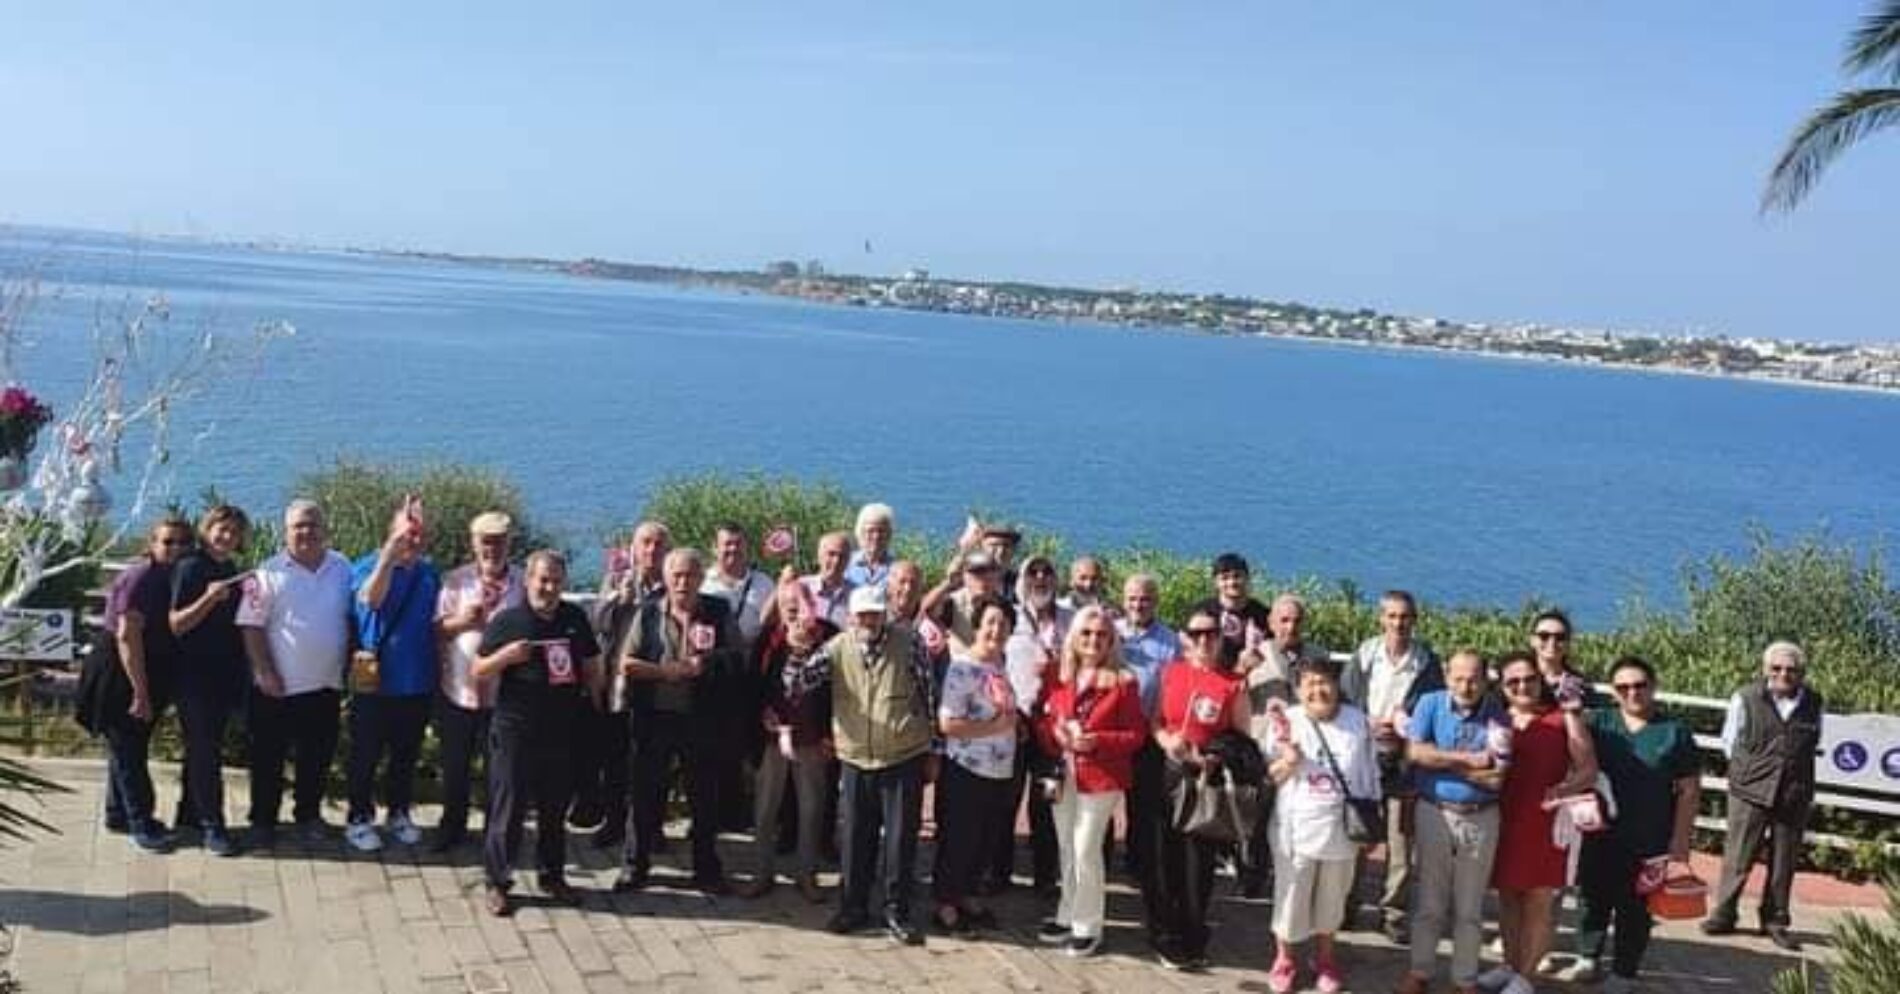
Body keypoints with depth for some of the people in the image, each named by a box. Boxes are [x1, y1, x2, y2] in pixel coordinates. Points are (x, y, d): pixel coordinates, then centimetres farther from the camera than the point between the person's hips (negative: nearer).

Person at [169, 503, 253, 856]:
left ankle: (192, 813, 24)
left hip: (226, 675, 7)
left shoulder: (230, 570, 11)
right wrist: (208, 598, -25)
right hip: (196, 674, -7)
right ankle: (212, 826, -1)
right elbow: (176, 624, -13)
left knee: (204, 748, 14)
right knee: (204, 751, -4)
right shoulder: (189, 568, -9)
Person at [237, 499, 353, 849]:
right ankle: (262, 821, 19)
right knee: (268, 757, 7)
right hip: (278, 686, -3)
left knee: (317, 757, 13)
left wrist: (352, 663, 7)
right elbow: (251, 625, -9)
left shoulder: (343, 569, 4)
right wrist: (265, 672, -13)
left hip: (327, 684, 3)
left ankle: (308, 815, 28)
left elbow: (354, 617, 12)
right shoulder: (269, 573, -7)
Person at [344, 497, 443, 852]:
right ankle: (359, 818, 17)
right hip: (374, 682, -4)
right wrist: (392, 551, -33)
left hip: (418, 683, 4)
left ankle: (398, 813, 29)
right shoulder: (369, 566, -7)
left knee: (406, 755, 15)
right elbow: (370, 598, -29)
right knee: (366, 756, 5)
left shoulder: (430, 573, 6)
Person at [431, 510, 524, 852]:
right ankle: (452, 826, 28)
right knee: (454, 766, 11)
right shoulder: (456, 580, 3)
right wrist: (459, 621, -16)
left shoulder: (523, 583, -1)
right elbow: (436, 630, 3)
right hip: (458, 690, 1)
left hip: (502, 693, -1)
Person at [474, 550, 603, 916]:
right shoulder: (507, 620, -4)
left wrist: (596, 696, 10)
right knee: (508, 808, 1)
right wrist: (506, 655, -18)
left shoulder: (575, 619, 7)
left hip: (563, 731, 4)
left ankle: (552, 876, 28)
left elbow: (591, 666, 19)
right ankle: (498, 883, 11)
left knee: (555, 808, 14)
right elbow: (478, 670, -2)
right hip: (515, 731, -4)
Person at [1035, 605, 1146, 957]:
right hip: (1063, 775, 5)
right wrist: (1055, 733, -10)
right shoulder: (1060, 677, 6)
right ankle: (1068, 916, 27)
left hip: (1101, 777, -5)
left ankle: (1088, 926, 7)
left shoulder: (1123, 682, -7)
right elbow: (1044, 722, 13)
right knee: (1066, 850, 14)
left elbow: (1136, 734, -7)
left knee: (1086, 851, -5)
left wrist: (1095, 741, -19)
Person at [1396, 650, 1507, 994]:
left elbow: (1496, 778, -12)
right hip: (1435, 812, 0)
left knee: (1470, 905, 9)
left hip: (1481, 817, 0)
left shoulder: (1497, 715, -5)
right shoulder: (1431, 703, -3)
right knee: (1430, 900, 8)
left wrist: (1441, 761, -13)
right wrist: (1469, 760, -15)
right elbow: (1415, 752, -15)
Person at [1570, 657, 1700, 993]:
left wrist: (1679, 843, -7)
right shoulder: (1598, 722, 2)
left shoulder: (1675, 732, -3)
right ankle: (1589, 961, 36)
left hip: (1650, 843, -2)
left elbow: (1689, 791, -2)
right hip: (1600, 836, 2)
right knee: (1593, 902, 16)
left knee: (1634, 912, 9)